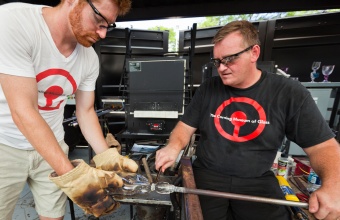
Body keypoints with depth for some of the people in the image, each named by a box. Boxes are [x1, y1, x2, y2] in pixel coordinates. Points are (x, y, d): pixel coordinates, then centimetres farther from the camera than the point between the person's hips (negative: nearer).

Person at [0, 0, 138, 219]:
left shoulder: (90, 58, -8)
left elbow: (86, 111, 0)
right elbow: (23, 112, -28)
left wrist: (107, 158, -10)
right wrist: (72, 175, -33)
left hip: (51, 145, 4)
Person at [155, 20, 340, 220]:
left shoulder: (289, 93, -5)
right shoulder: (208, 89, -1)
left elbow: (323, 146, -2)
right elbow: (185, 127, 2)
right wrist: (174, 147, -18)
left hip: (258, 182, 0)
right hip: (207, 176, 1)